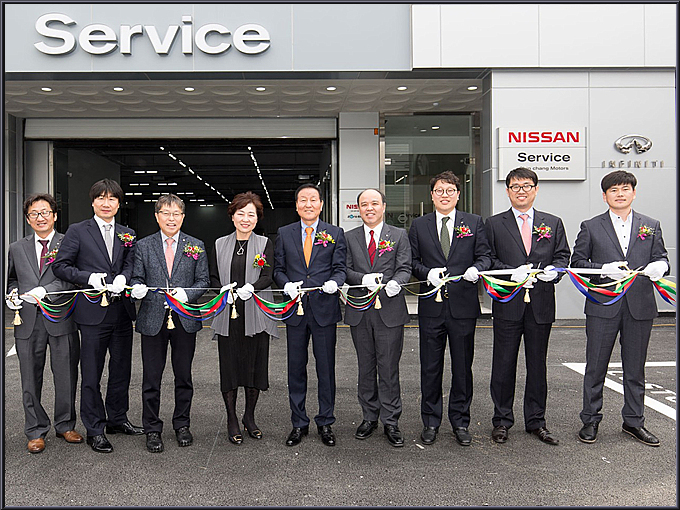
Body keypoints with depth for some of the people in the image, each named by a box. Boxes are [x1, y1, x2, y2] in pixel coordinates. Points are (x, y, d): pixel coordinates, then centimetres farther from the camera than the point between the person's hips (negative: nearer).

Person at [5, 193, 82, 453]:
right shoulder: (17, 249, 14)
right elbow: (11, 279, 24)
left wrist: (44, 291, -22)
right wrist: (12, 294, 3)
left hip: (61, 318, -3)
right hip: (28, 322, 3)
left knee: (66, 378, 7)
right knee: (31, 380, 9)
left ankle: (65, 425, 24)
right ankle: (36, 431, 23)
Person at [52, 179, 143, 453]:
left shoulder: (128, 234, 12)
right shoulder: (77, 231, 1)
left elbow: (131, 264, 7)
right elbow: (60, 266, -2)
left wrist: (122, 278, -15)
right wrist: (89, 278, -16)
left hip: (122, 310, 4)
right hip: (93, 312, -4)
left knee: (121, 369, 14)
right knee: (91, 374, 3)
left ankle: (117, 419, 31)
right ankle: (95, 429, 16)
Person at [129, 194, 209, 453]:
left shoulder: (196, 246, 6)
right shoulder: (143, 246, 6)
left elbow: (203, 281, 5)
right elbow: (136, 278, 8)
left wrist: (187, 293, -13)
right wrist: (137, 288, -15)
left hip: (185, 319, 0)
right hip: (153, 319, 0)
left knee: (183, 376, 10)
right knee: (151, 378, 6)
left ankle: (182, 425, 26)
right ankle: (152, 429, 20)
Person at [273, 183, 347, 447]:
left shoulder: (335, 234, 6)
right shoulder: (284, 234, 9)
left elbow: (340, 268, 3)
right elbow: (278, 269, 9)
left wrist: (334, 282, -18)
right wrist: (287, 285, -11)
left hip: (324, 308, -1)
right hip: (295, 309, 1)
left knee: (326, 369, 6)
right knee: (296, 369, 8)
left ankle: (325, 423, 21)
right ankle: (299, 423, 22)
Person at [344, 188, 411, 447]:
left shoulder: (399, 235, 6)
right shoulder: (349, 237, 10)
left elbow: (405, 268, -1)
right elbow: (346, 270, 4)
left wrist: (396, 282, -23)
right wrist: (363, 279, -16)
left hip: (390, 310, -2)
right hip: (359, 311, 2)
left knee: (389, 368, 1)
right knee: (365, 368, 12)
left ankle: (390, 422, 13)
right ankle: (369, 417, 25)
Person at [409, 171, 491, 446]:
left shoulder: (474, 222, 7)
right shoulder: (419, 226, 8)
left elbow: (485, 256, 4)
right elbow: (412, 261, 6)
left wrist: (476, 268, -17)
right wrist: (427, 273, -13)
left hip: (463, 305, 0)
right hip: (431, 307, 0)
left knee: (462, 367, 8)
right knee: (430, 367, 7)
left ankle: (460, 421, 23)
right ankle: (430, 422, 22)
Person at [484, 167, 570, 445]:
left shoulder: (553, 223, 12)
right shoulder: (494, 224, 5)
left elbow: (563, 255, 9)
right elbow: (487, 260, 0)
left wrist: (554, 270, -12)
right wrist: (512, 273, -16)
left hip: (541, 304, 2)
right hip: (507, 304, -2)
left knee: (538, 365, 10)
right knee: (504, 364, 4)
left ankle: (536, 421, 23)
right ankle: (502, 421, 18)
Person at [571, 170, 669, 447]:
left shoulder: (651, 226, 11)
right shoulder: (591, 227, 4)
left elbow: (661, 258, 9)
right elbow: (577, 262, 1)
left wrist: (660, 266, -15)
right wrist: (604, 269, -16)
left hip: (640, 306, 2)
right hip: (603, 306, -2)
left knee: (635, 368, 12)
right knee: (595, 367, 5)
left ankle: (633, 421, 26)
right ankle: (590, 421, 18)